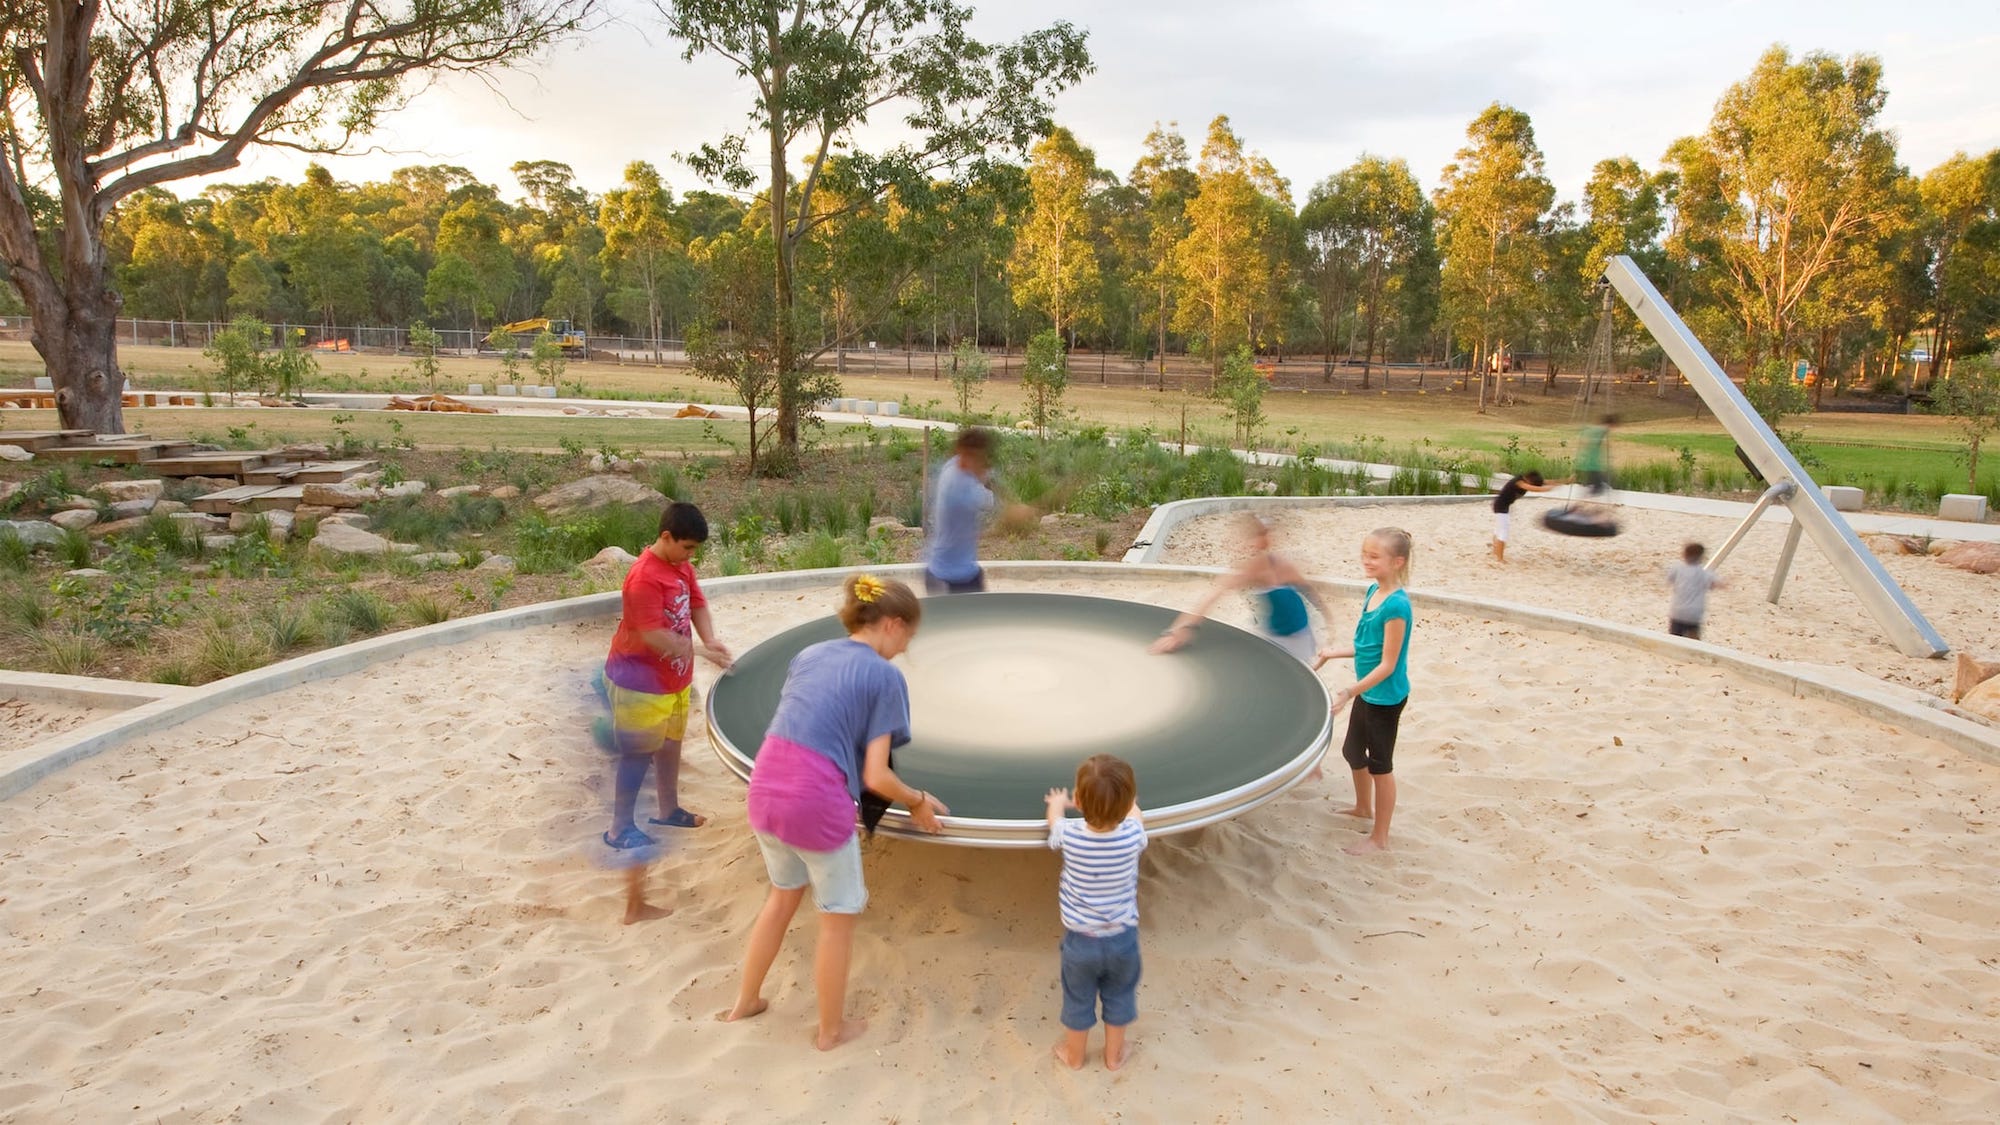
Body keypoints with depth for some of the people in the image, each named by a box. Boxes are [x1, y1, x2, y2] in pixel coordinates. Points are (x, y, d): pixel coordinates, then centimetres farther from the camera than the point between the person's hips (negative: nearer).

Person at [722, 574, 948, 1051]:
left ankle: (745, 1001, 46)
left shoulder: (808, 655, 12)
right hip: (817, 803, -7)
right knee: (839, 918, 17)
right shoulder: (885, 677, -7)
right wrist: (917, 802, 8)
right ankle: (831, 1029, 35)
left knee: (784, 894, 32)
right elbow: (876, 776, -9)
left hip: (765, 790, 7)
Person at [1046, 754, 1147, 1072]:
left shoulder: (1069, 836, -25)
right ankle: (1114, 1054, 44)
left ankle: (1074, 1055, 44)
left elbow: (1055, 816, 1)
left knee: (1078, 1001, 23)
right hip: (1122, 938, 1)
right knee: (1119, 998, 25)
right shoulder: (1133, 836, -24)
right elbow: (1133, 812, 3)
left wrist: (1058, 801, 24)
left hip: (1080, 940, -1)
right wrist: (1119, 801, 24)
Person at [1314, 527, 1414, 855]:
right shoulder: (1373, 591, 0)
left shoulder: (1396, 604, -26)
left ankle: (1379, 837, 23)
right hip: (1367, 693, 9)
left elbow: (1388, 664, -25)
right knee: (1353, 752, 25)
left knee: (1380, 764, 6)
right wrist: (1335, 653, 9)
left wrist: (1350, 692, -28)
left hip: (1386, 697, -9)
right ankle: (1363, 807, 49)